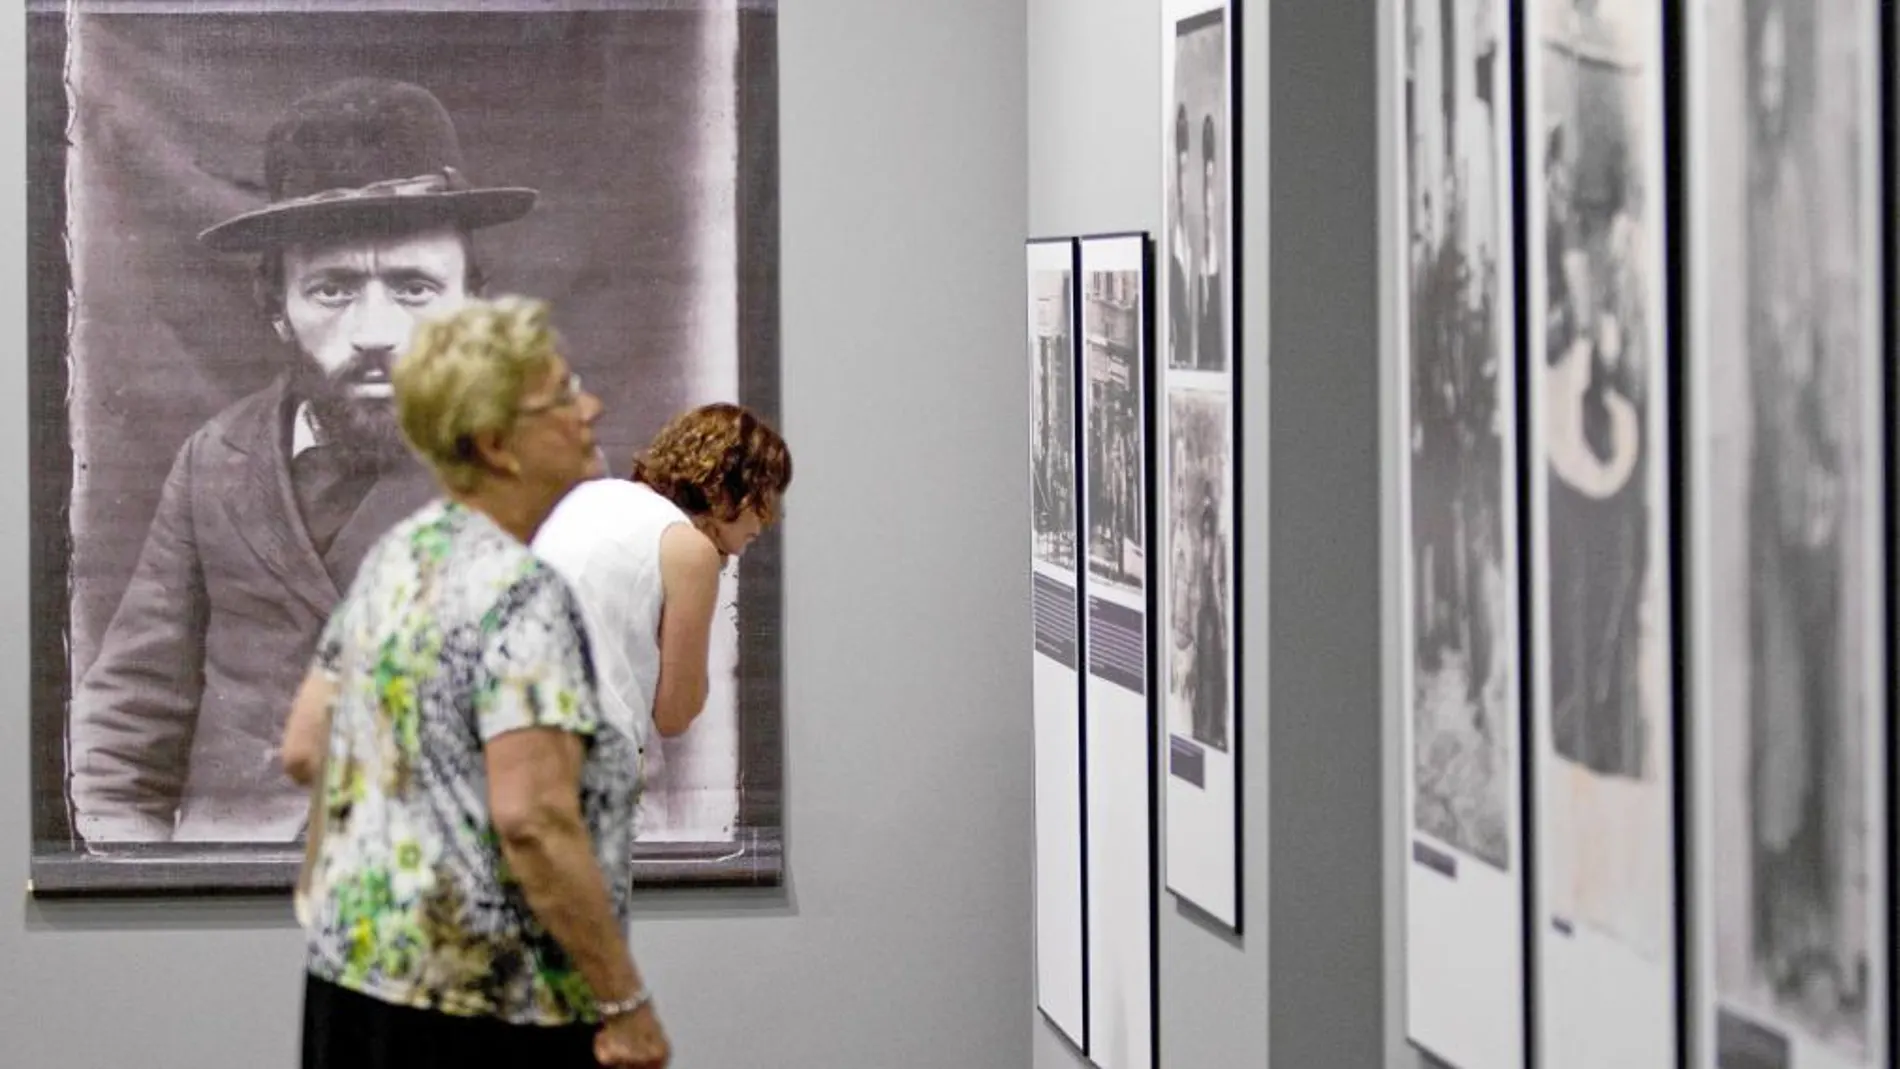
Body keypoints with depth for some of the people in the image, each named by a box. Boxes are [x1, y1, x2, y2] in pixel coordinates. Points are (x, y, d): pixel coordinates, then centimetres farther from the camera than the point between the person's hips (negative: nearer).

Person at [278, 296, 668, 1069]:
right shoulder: (522, 596, -17)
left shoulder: (394, 558, 9)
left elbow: (304, 750, 15)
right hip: (483, 1006, -8)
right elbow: (533, 819, -24)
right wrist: (625, 1003, -18)